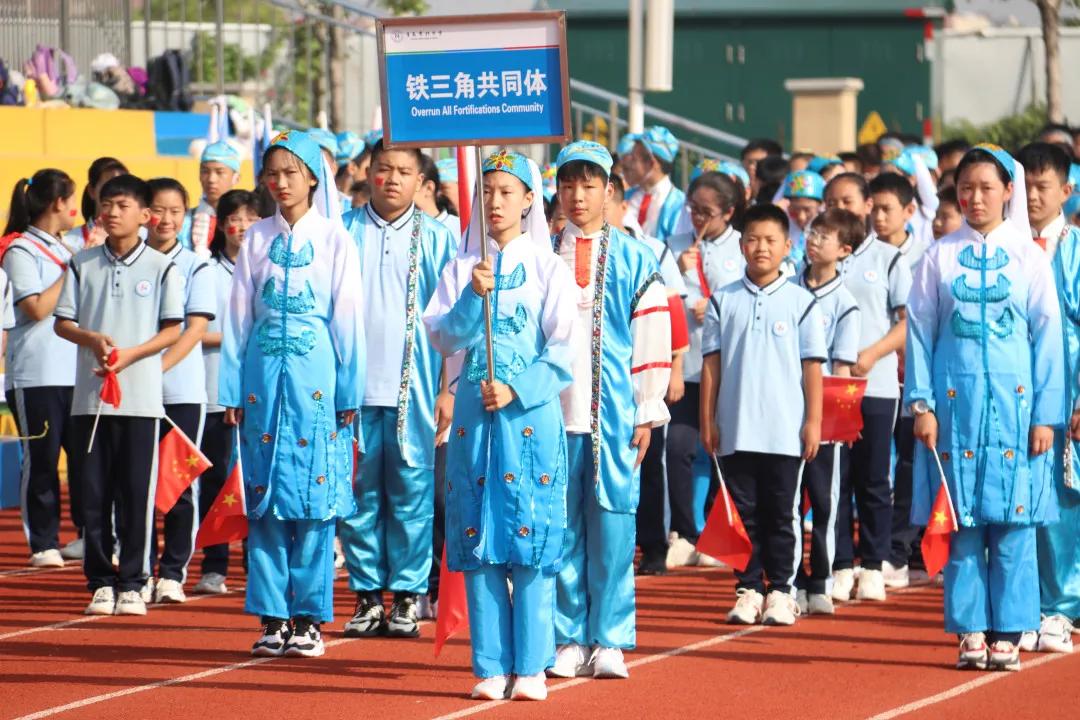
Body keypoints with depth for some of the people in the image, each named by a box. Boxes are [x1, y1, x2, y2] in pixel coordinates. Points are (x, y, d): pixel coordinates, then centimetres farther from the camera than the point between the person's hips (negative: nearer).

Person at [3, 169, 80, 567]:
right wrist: (72, 272, -9)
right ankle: (44, 544, 4)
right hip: (36, 374, -7)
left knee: (85, 454, 2)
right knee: (41, 460, -1)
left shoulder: (65, 249, 19)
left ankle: (88, 535, 11)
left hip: (75, 369, 7)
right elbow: (37, 308, -14)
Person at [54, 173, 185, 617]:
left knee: (137, 492, 0)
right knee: (94, 492, 3)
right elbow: (62, 322, 8)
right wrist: (92, 339, -12)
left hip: (141, 396, -2)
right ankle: (101, 582, 10)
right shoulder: (83, 265, 8)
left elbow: (173, 329, 0)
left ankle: (132, 583, 6)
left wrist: (130, 355, -14)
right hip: (90, 395, 2)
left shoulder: (162, 267, 2)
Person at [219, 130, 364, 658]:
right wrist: (232, 390, 6)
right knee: (265, 498, 2)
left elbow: (348, 317, 1)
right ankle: (272, 617, 7)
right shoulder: (257, 239, 9)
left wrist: (348, 391, -3)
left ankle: (308, 617, 3)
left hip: (315, 378, -3)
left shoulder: (334, 239, 2)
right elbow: (238, 316, 11)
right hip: (264, 377, 3)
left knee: (314, 494, -3)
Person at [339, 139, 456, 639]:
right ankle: (367, 594, 9)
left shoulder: (437, 239, 6)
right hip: (354, 386, 1)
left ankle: (407, 597, 5)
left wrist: (448, 389, 0)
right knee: (359, 493, 2)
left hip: (415, 388, -1)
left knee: (412, 493, -1)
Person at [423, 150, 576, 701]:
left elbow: (564, 351, -1)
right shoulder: (462, 267, 10)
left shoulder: (550, 269, 3)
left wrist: (516, 391, -13)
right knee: (478, 540, 0)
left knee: (532, 537, -6)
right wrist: (474, 297, -14)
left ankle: (531, 667, -3)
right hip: (475, 413, 2)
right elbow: (442, 336, 1)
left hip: (531, 414, -2)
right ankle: (491, 667, 3)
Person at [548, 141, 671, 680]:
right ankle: (568, 641, 9)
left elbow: (652, 343, 4)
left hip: (615, 417, -1)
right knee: (561, 530, 2)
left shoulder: (635, 261, 5)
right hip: (551, 413, 1)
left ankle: (609, 642, 4)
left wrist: (647, 415, -1)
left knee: (613, 529, -2)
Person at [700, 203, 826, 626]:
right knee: (744, 512, 4)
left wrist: (813, 421, -2)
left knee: (781, 514, 3)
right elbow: (711, 363, 7)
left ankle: (780, 591, 9)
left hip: (785, 431, -1)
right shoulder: (724, 301, 6)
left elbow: (812, 366, 3)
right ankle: (748, 589, 9)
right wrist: (707, 420, 3)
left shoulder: (800, 302, 2)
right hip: (735, 429, 1)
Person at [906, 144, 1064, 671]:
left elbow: (1048, 338, 4)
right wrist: (921, 404, -2)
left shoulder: (1029, 258, 4)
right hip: (956, 403, 1)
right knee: (962, 522, 1)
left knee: (1013, 521, -2)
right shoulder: (940, 258, 5)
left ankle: (1007, 633, 4)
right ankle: (970, 632, 6)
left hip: (1014, 402, -1)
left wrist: (1046, 415, -2)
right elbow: (920, 332, 7)